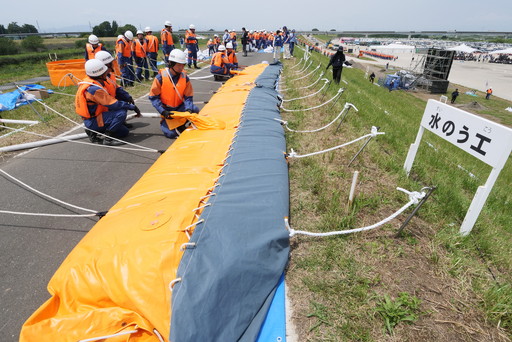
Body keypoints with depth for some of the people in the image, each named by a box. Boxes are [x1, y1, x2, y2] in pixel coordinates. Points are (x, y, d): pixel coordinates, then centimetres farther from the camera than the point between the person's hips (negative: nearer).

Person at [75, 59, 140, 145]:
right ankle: (107, 139, -16)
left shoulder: (93, 82, 4)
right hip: (92, 121, -10)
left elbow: (108, 99, 12)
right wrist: (132, 106, -18)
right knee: (121, 113, -26)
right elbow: (113, 104, -26)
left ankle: (93, 132, 15)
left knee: (124, 132, 12)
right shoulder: (93, 89, -26)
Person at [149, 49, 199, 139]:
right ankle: (164, 122, 17)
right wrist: (163, 111, -23)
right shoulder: (161, 77, -13)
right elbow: (153, 97, -11)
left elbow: (188, 97, -2)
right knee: (171, 133, -19)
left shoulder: (185, 77, -4)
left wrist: (188, 109, -23)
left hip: (180, 107, 3)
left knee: (195, 110, -27)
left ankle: (183, 124, 3)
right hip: (167, 110, -3)